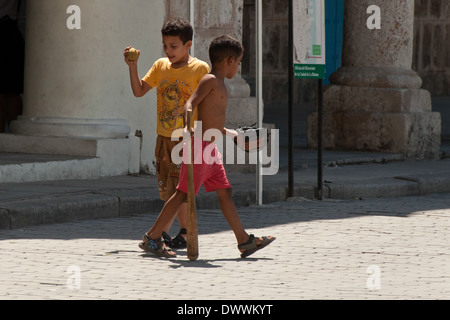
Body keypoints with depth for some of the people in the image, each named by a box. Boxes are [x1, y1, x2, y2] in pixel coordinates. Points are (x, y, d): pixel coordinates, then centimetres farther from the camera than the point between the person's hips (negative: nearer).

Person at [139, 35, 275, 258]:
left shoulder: (219, 84, 19)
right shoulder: (211, 80, -10)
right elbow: (190, 104, -24)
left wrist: (232, 134, 40)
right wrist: (188, 127, -41)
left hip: (210, 148, 10)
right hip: (200, 145, -10)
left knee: (225, 192, 10)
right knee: (184, 194, -7)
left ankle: (244, 241, 13)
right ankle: (152, 238, -2)